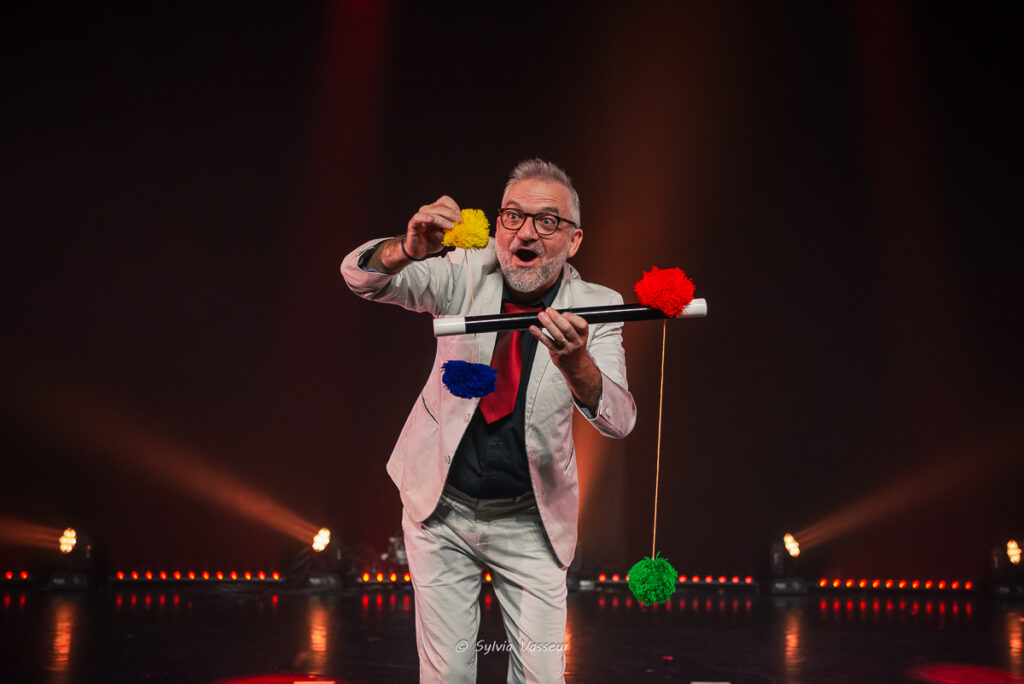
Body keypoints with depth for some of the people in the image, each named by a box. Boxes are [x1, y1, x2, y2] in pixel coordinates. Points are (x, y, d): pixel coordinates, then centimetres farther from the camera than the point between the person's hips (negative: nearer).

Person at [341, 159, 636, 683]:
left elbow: (618, 420, -22)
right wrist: (408, 250, -39)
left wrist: (575, 365, -44)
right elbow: (359, 276, -16)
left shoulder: (594, 307, -11)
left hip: (529, 521, 0)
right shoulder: (466, 275, -9)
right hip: (441, 508, 0)